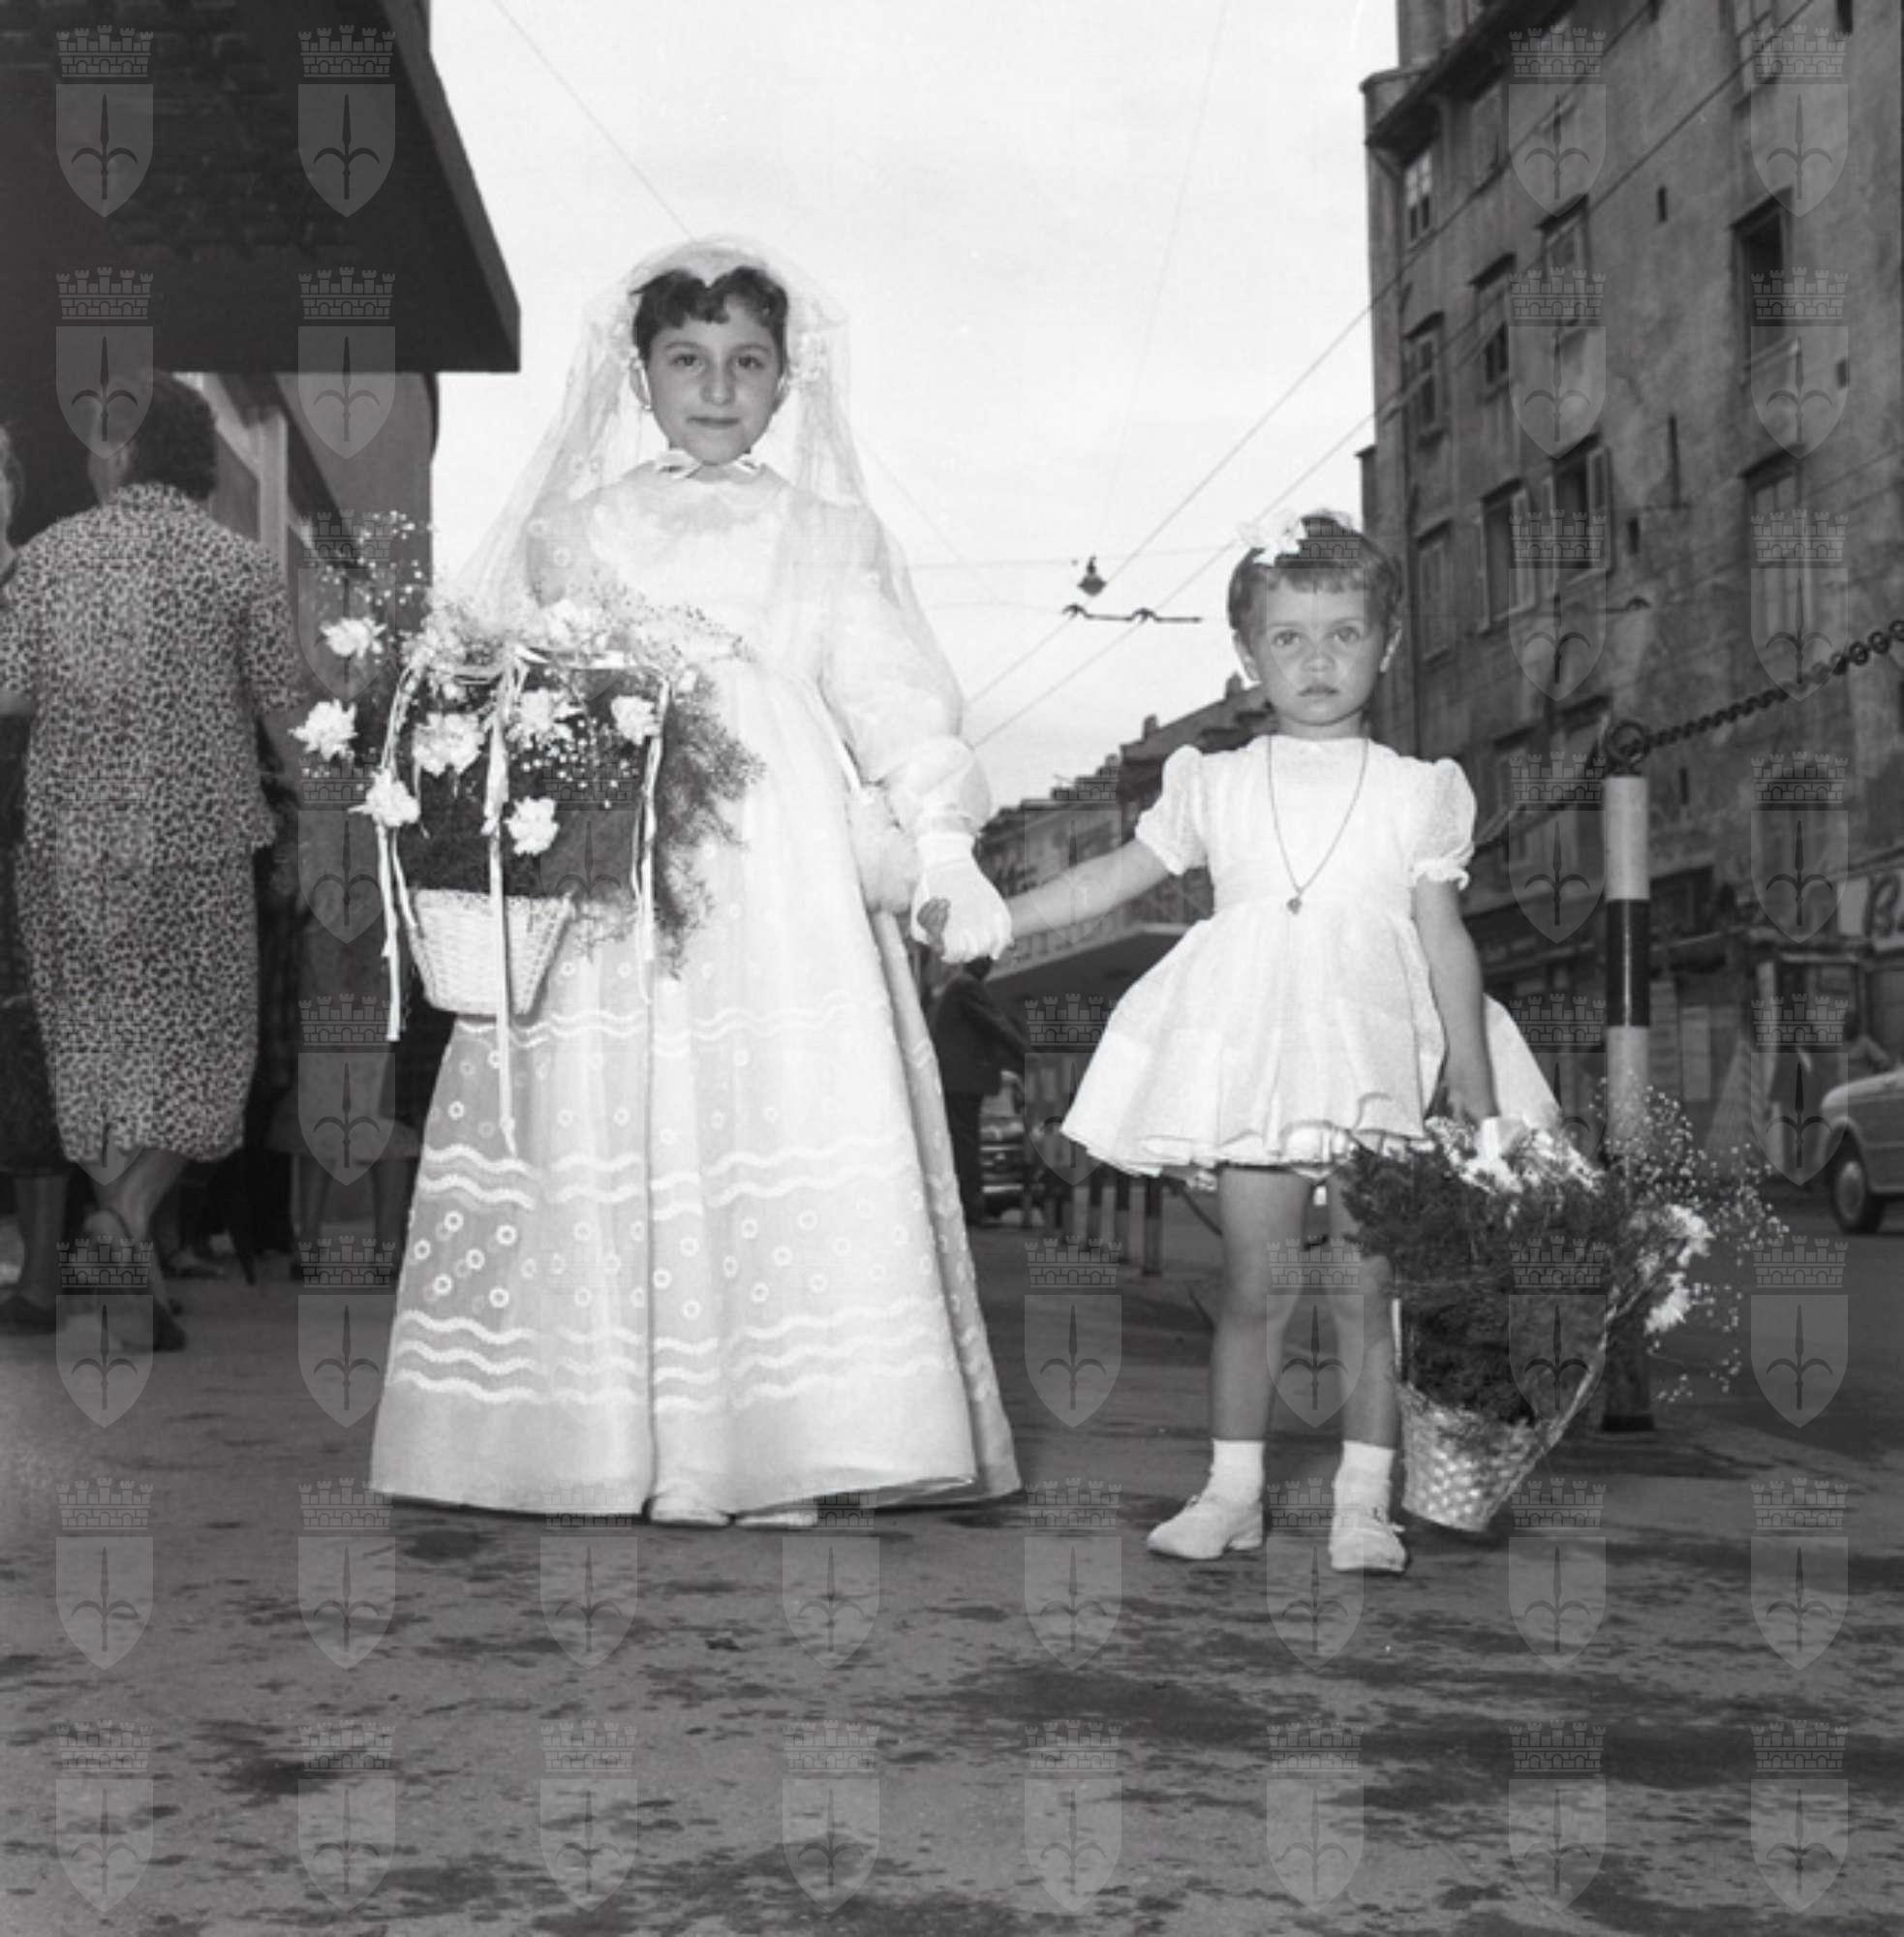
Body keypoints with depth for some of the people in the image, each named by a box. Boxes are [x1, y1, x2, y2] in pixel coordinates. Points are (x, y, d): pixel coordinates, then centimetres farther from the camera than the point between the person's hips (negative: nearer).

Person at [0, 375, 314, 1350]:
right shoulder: (241, 564, -6)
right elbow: (287, 711, -5)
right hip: (192, 839, -2)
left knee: (95, 1042, 14)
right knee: (197, 1048, 9)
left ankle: (135, 1272, 19)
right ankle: (126, 1220, -14)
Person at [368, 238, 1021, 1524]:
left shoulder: (830, 537, 14)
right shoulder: (569, 531, 16)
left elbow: (895, 705, 5)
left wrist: (945, 844, -10)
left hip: (781, 883, -1)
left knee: (787, 1133, -10)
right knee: (612, 1142, -6)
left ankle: (773, 1449, -4)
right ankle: (642, 1450, 0)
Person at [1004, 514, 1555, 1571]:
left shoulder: (1416, 791, 8)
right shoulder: (1217, 785, 9)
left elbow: (1445, 941, 8)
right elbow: (1111, 877, 14)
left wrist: (1475, 1085, 4)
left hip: (1374, 1078, 0)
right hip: (1250, 1070, 1)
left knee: (1367, 1294, 0)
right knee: (1253, 1287, 2)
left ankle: (1363, 1503, 7)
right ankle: (1232, 1491, 12)